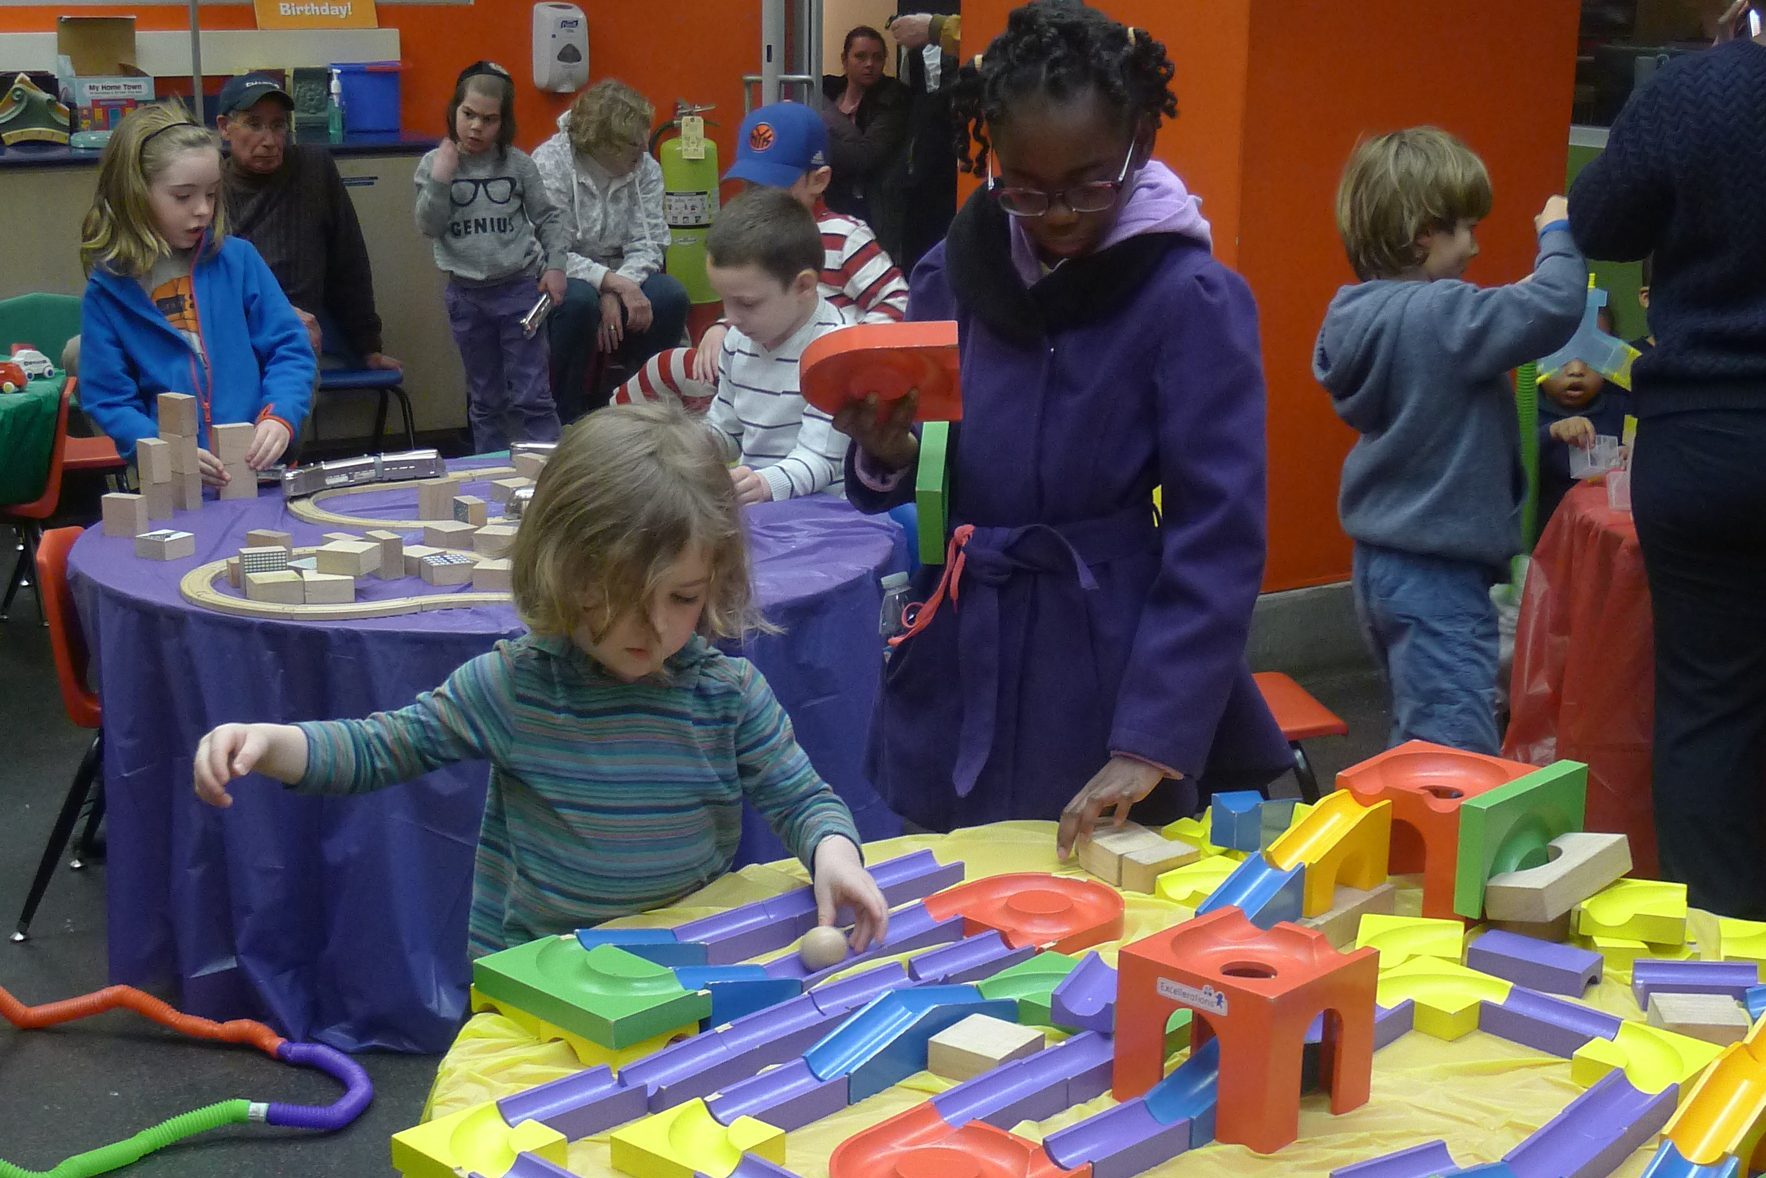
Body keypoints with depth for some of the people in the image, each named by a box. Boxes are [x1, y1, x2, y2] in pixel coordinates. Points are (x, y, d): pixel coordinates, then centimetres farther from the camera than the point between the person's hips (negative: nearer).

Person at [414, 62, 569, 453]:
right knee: (485, 399, 13)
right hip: (466, 295, 2)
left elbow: (547, 218, 6)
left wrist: (555, 265, -4)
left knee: (531, 397, -3)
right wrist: (441, 179, -16)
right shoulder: (434, 164, 0)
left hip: (519, 288, -2)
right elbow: (429, 226, -6)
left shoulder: (518, 164, -2)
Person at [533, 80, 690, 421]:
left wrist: (614, 294, -26)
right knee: (579, 300, -37)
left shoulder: (646, 168, -3)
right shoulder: (550, 162, -15)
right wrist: (612, 282, -32)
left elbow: (647, 245, -8)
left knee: (671, 296, -25)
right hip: (560, 280, -4)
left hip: (617, 279, 4)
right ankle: (565, 416, -19)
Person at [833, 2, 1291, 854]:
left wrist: (1152, 744, -19)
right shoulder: (951, 273, 0)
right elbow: (917, 493, 10)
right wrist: (887, 457, -14)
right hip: (955, 680, 4)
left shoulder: (1192, 300, -12)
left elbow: (1218, 542, -14)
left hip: (1110, 678, -4)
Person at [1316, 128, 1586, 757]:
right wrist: (1558, 236, -9)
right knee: (1459, 757, -9)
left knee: (1415, 739, 21)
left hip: (1380, 561, 10)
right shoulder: (1441, 317, -21)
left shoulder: (1354, 314, 6)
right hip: (1437, 576, -10)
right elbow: (1553, 308, -29)